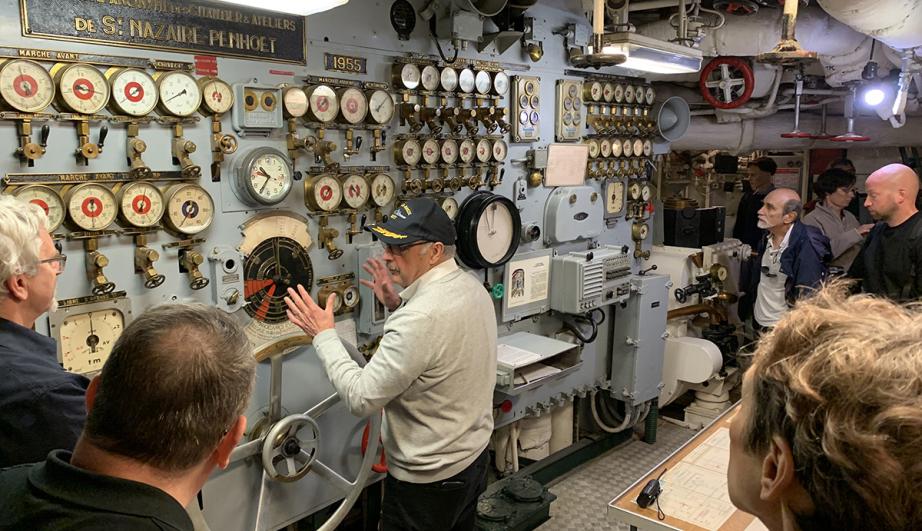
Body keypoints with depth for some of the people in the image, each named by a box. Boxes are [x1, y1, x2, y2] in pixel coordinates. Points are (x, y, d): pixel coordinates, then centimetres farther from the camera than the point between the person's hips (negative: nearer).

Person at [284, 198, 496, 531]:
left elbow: (361, 398, -26)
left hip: (428, 479, -8)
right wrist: (397, 306, 5)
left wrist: (324, 334, -16)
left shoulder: (420, 317, -32)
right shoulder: (472, 287, -3)